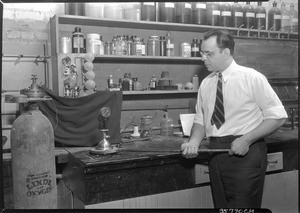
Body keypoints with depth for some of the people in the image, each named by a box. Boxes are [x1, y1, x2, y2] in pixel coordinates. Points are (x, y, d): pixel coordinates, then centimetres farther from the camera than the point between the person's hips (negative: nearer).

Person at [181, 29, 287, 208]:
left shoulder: (252, 78, -8)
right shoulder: (205, 84, 7)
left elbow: (278, 117, -7)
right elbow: (200, 120, 12)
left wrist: (246, 140, -16)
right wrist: (194, 142, -8)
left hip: (246, 153, -5)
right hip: (216, 156, 5)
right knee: (221, 205, 15)